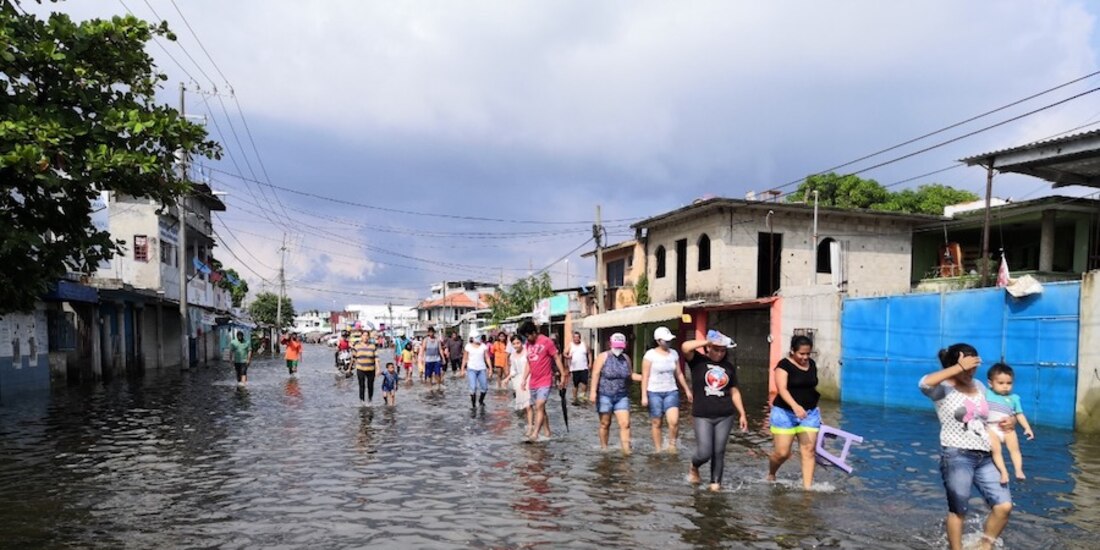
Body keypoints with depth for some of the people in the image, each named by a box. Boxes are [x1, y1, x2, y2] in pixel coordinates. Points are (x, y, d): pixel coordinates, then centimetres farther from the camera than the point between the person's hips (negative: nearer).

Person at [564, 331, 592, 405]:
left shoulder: (584, 345, 8)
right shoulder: (570, 345, 6)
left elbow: (589, 353, 13)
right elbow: (565, 353, 0)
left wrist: (590, 363, 2)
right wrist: (567, 356, -23)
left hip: (584, 368, 0)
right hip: (574, 368, 0)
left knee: (584, 383, -12)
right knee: (575, 385, 5)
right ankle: (574, 399, 14)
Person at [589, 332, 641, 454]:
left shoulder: (626, 358, 8)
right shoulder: (603, 357, -5)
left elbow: (631, 375, 16)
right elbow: (596, 374, -11)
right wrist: (593, 391, -20)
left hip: (622, 396, 3)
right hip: (605, 395, -3)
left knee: (625, 423, -8)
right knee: (605, 424, 7)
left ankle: (626, 449, -8)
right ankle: (604, 448, 23)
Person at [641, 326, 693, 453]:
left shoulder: (674, 353, 6)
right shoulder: (650, 355, -7)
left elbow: (679, 374, 16)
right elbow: (645, 376, -6)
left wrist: (687, 390, 16)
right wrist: (644, 396, -10)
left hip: (671, 392, 3)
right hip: (654, 392, -3)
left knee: (674, 421, -15)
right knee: (656, 423, 3)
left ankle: (672, 443, 9)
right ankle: (657, 450, 16)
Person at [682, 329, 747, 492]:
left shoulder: (729, 367, 9)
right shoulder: (698, 361, -3)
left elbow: (734, 392, 14)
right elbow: (685, 347, -22)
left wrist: (742, 414, 11)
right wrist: (707, 341, -15)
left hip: (725, 416, 3)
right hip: (703, 416, -3)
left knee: (719, 452, 6)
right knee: (704, 453, -6)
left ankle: (715, 482, 21)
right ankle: (694, 467, 26)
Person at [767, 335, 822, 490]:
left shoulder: (812, 365, 8)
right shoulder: (784, 365, -11)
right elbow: (782, 389, -23)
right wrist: (795, 406, -38)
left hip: (809, 413, 5)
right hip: (785, 413, -5)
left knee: (809, 451, -3)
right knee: (782, 452, -3)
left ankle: (807, 486, 0)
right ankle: (771, 475, 25)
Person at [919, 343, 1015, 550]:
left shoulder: (979, 386, 14)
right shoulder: (944, 390, -9)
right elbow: (924, 383, -34)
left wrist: (1010, 420, 5)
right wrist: (959, 368, -26)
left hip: (985, 457, 6)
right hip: (957, 456, -6)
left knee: (1004, 506, -2)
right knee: (958, 511, 3)